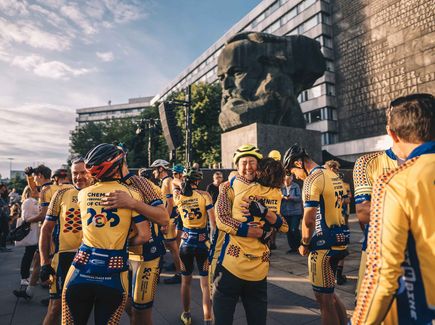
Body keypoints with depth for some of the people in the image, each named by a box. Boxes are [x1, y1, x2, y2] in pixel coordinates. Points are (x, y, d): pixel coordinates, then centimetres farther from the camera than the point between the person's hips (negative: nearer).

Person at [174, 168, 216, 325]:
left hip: (186, 241, 3)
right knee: (205, 284, 7)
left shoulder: (177, 197, -3)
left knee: (185, 281, 20)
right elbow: (213, 222, -14)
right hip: (203, 242, -3)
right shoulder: (204, 195, -10)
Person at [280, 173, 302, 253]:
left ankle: (299, 246, 13)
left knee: (294, 230, -9)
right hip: (285, 212, 4)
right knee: (288, 231, 9)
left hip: (295, 212, -3)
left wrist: (292, 197, -24)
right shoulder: (282, 187, 2)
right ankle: (293, 247, 23)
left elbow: (299, 198, -8)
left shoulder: (296, 186, -5)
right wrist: (282, 197, -15)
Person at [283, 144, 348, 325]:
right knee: (328, 293, 23)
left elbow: (309, 219, -21)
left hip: (324, 243, -9)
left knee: (324, 298, 4)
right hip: (340, 237, 9)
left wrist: (304, 244, -5)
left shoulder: (312, 179, -16)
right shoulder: (333, 175, 12)